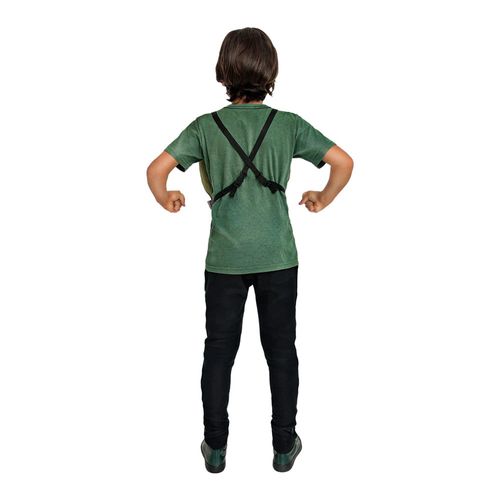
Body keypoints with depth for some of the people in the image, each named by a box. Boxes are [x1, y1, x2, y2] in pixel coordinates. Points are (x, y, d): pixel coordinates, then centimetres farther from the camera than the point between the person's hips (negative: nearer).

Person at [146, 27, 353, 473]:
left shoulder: (206, 126, -3)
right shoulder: (289, 124, -2)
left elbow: (157, 170, -9)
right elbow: (344, 162, -6)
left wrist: (168, 202, 10)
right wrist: (323, 200, 10)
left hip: (225, 259, 0)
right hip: (278, 257, 0)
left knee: (219, 351, 13)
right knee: (281, 350, 13)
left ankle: (216, 447, 24)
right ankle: (284, 446, 25)